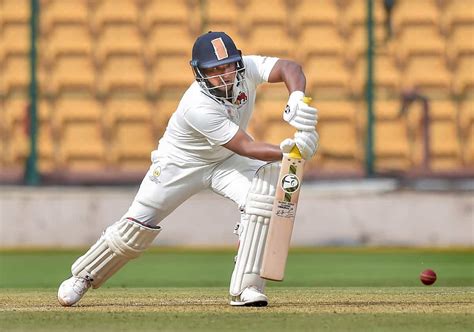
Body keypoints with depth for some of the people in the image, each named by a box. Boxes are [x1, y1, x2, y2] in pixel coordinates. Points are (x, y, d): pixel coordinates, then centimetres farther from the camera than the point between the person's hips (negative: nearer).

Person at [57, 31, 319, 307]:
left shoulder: (246, 68, -24)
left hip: (227, 160, 4)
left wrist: (297, 97, -54)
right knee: (138, 227, -1)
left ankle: (246, 289, -19)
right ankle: (83, 276, 26)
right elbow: (245, 147, -39)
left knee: (264, 192, -23)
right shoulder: (198, 107, -39)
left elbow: (290, 68, -33)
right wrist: (287, 150, -52)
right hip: (182, 162, -4)